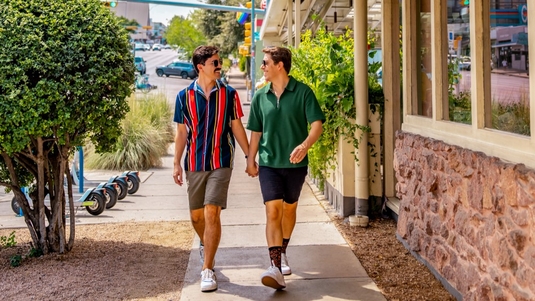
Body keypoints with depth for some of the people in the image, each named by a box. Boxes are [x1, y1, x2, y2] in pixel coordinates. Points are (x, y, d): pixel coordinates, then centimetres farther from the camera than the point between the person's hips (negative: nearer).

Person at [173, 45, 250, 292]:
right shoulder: (184, 96, 1)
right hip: (195, 163, 2)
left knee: (212, 213, -12)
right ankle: (205, 245, 44)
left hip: (221, 163, -2)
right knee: (196, 215, 11)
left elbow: (237, 127, 6)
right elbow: (181, 133, 7)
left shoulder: (229, 94, 0)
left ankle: (208, 270, -6)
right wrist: (177, 164, 3)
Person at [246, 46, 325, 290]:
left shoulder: (303, 92, -7)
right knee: (272, 211, -12)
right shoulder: (260, 96, 4)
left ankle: (282, 253, 38)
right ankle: (276, 267, -21)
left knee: (289, 209, 15)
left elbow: (317, 124, -13)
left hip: (295, 163, -1)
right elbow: (256, 132, 12)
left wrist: (305, 145, -30)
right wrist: (250, 160, 11)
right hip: (269, 162, 1)